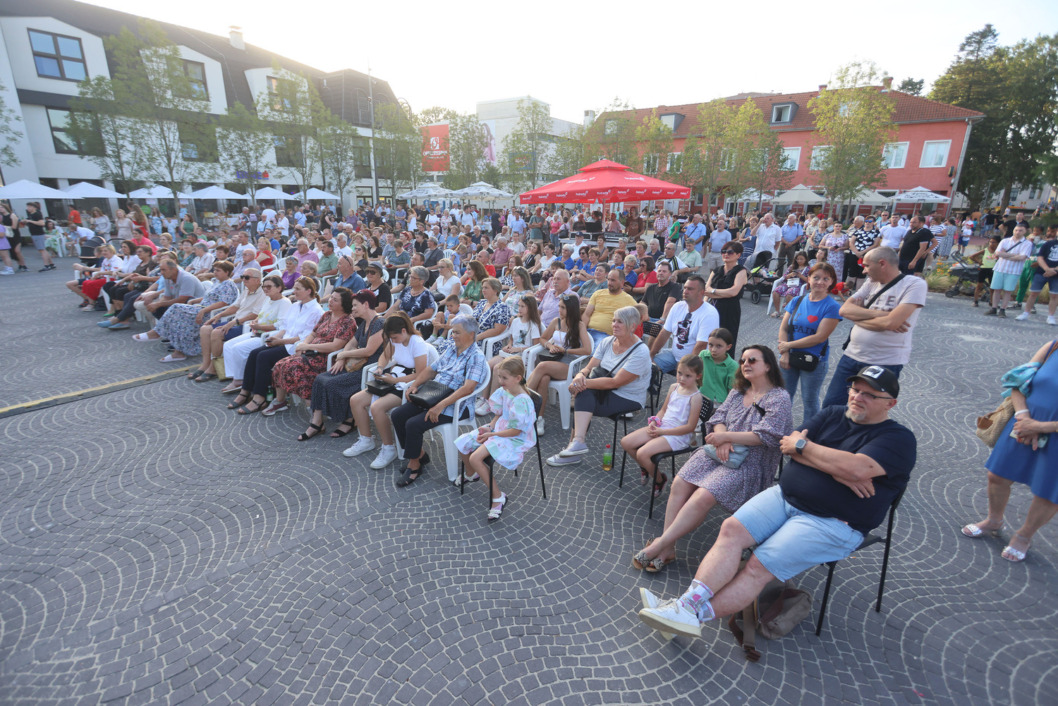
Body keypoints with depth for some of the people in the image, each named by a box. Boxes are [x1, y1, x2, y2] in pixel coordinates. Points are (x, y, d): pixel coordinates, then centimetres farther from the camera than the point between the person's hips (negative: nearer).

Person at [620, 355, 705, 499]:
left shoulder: (695, 397, -15)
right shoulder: (674, 387, 6)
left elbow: (690, 427, -17)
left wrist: (662, 431, -17)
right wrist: (654, 422, -3)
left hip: (678, 435, -7)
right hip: (660, 427, 8)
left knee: (642, 453, -24)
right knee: (625, 442, -3)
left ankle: (660, 480, 6)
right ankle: (645, 467, 24)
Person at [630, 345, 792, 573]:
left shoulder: (780, 399, -2)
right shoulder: (737, 392, 20)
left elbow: (765, 436, -13)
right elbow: (719, 418, 11)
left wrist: (726, 436, -16)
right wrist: (721, 440, -10)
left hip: (748, 464, -6)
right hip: (718, 450, 6)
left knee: (703, 497, -28)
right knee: (680, 484, -19)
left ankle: (659, 545, -22)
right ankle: (667, 548, -18)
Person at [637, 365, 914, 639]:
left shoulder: (898, 438, -2)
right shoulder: (833, 415, 15)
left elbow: (856, 469, -22)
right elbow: (790, 446, 1)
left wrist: (803, 445, -10)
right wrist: (835, 471, -12)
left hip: (831, 523, -5)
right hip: (784, 495, 6)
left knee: (759, 566, -19)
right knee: (732, 528, -18)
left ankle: (693, 615, -20)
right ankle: (689, 600, -25)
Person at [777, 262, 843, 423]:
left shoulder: (832, 307, -10)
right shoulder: (797, 301, 3)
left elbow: (820, 337, -17)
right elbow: (783, 328, -1)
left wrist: (789, 345, -14)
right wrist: (784, 354, -12)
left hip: (814, 360, -4)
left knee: (810, 401, 10)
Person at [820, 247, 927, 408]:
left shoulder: (915, 284, -10)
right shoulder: (871, 283, 8)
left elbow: (891, 322, -22)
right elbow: (844, 310, -4)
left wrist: (857, 316, -7)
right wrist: (879, 313, -16)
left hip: (885, 364, -5)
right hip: (851, 356, 6)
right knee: (830, 406, 10)